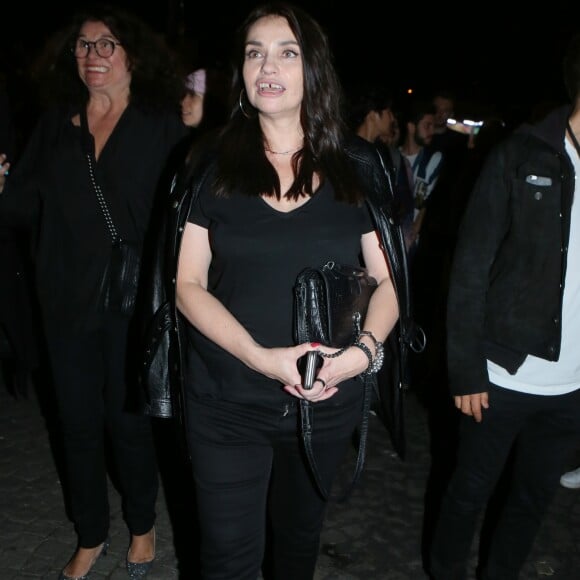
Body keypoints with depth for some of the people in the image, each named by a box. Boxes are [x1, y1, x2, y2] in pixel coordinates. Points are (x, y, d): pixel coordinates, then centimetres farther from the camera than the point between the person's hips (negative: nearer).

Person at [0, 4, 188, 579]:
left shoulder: (162, 124, -2)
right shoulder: (55, 122, 7)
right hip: (68, 301, 3)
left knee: (128, 421, 8)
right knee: (78, 424, 12)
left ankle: (142, 527, 34)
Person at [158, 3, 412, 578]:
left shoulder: (357, 166, -1)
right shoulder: (214, 166, -2)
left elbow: (387, 279, 1)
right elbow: (188, 284, -6)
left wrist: (365, 348, -19)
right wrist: (261, 357, -21)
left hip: (327, 401, 2)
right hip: (225, 405, -1)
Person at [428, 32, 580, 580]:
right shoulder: (521, 155, -9)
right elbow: (470, 268, -8)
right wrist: (465, 370, -11)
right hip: (504, 374, -3)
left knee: (534, 498, 18)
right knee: (470, 491, 13)